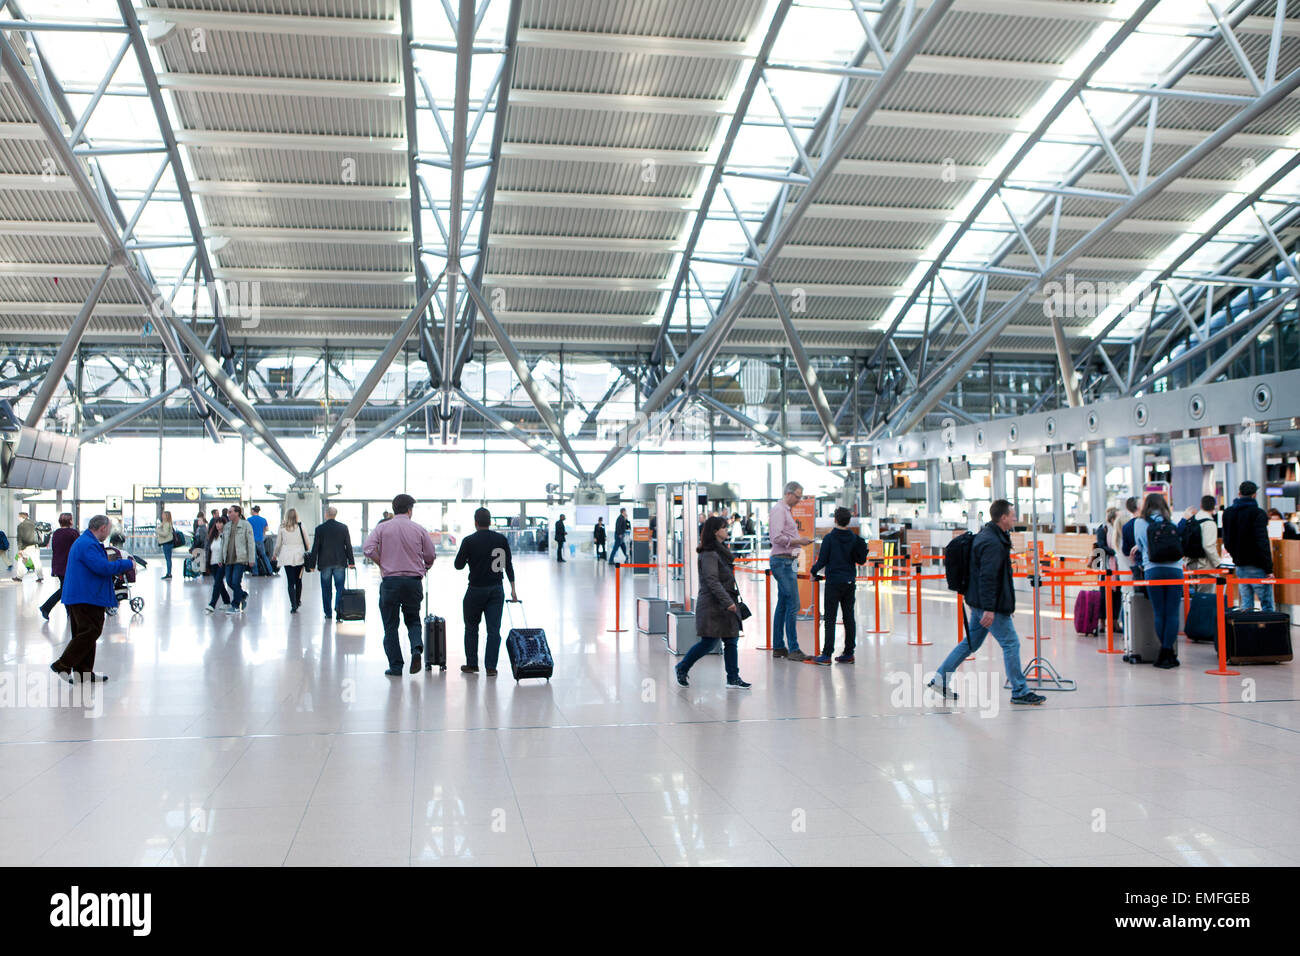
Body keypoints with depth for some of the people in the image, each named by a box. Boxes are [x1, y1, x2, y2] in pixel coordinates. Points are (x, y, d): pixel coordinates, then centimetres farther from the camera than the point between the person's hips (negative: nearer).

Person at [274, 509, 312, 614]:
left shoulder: (282, 528, -2)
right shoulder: (300, 527, -3)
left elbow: (278, 544, 5)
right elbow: (307, 543, 2)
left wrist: (275, 555, 20)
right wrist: (307, 551, 18)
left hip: (287, 557, 0)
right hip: (299, 557, 0)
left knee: (290, 582, 0)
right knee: (298, 580, 15)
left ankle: (294, 605, -8)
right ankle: (298, 601, 28)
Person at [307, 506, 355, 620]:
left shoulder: (319, 528, -4)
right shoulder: (343, 527, 0)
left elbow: (315, 548, -3)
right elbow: (348, 546, 1)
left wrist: (312, 564, 3)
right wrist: (351, 562, 5)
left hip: (325, 563, -1)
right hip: (340, 563, 1)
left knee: (326, 589, 8)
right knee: (340, 587, 6)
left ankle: (328, 613, 11)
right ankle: (339, 608, -7)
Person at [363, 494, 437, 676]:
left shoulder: (382, 528, 1)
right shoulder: (419, 530, 3)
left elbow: (368, 549, -11)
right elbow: (431, 556, 5)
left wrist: (382, 563, 4)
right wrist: (424, 568, 26)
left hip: (390, 581, -1)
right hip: (414, 581, 1)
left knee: (391, 625, 8)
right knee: (413, 620, 17)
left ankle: (395, 666, 8)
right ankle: (416, 648, -10)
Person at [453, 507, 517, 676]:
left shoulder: (469, 540, -8)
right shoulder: (502, 539, 2)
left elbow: (458, 565, -3)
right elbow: (508, 565, 5)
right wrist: (513, 589, 8)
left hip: (476, 589, -2)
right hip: (497, 590, 2)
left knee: (471, 628, 14)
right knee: (494, 629, 3)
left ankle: (471, 664, 19)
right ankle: (491, 667, 1)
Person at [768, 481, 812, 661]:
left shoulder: (786, 510, 20)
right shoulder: (779, 510, -12)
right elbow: (777, 538, -21)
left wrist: (799, 540, 12)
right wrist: (797, 541, -16)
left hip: (785, 561, 11)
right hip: (782, 561, -11)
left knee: (783, 604, 12)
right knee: (793, 604, -12)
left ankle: (778, 647, 16)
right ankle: (793, 649, -11)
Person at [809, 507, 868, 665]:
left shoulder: (829, 538, -10)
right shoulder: (854, 538, 3)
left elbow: (822, 561, -10)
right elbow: (861, 560, 9)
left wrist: (813, 571, 8)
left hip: (834, 582, -4)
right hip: (850, 582, 4)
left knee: (830, 618, -3)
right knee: (849, 617, 9)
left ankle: (827, 655, -6)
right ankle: (849, 653, 12)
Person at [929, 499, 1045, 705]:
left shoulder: (988, 536, 13)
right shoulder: (992, 542, -20)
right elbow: (987, 577, -26)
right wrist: (989, 609, -27)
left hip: (979, 602, 10)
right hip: (991, 604, -10)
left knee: (971, 642, 15)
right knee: (1011, 643, -1)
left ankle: (941, 678, 18)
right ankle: (1020, 692, 7)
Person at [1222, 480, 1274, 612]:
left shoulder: (1227, 512, 8)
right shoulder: (1257, 513, -12)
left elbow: (1226, 542, 15)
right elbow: (1263, 543, -17)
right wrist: (1269, 568, -14)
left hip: (1240, 566, 6)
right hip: (1256, 566, -6)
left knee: (1245, 605, 10)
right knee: (1267, 605, 0)